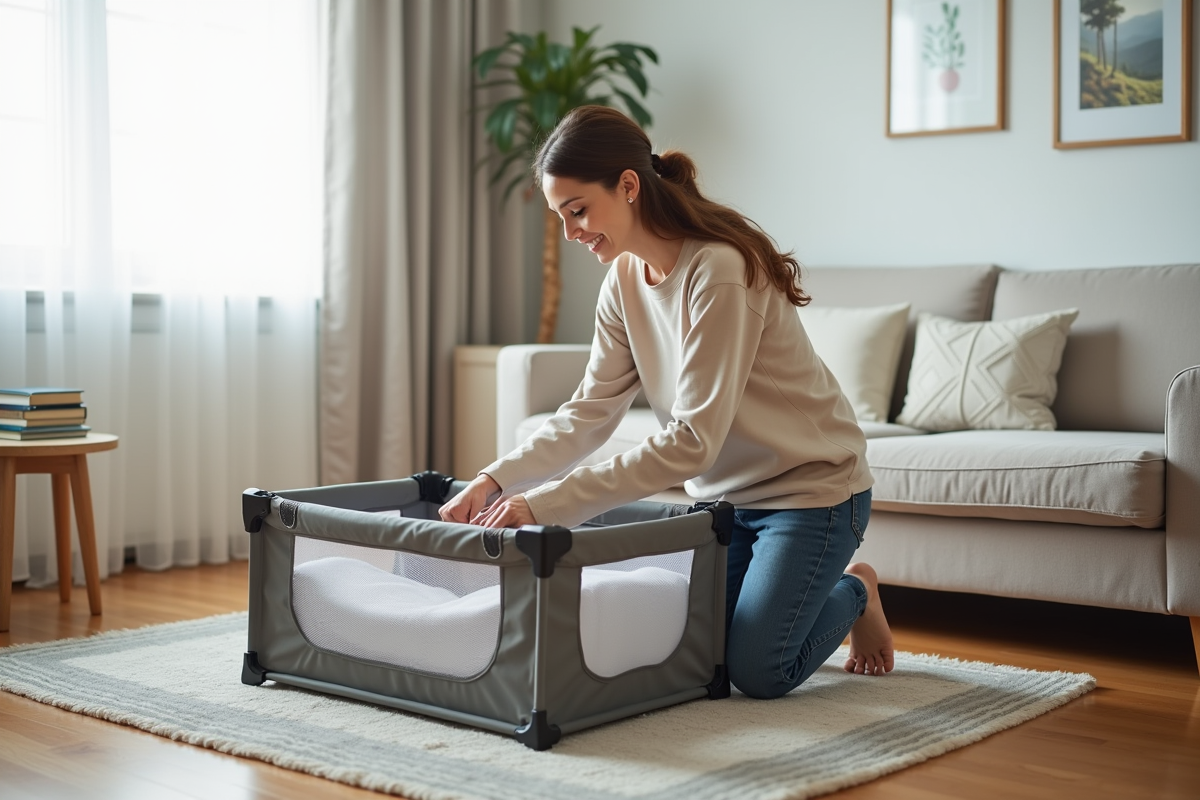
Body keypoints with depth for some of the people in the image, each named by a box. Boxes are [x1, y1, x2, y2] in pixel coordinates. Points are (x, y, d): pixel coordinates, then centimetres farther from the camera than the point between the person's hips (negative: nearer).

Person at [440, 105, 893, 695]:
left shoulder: (720, 271, -29)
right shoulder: (625, 279, -2)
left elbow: (691, 441, -33)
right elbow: (589, 412, -4)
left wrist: (546, 503, -36)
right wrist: (495, 480, -20)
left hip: (808, 486, -7)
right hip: (725, 491, 7)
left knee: (756, 674, -9)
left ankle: (854, 591, 20)